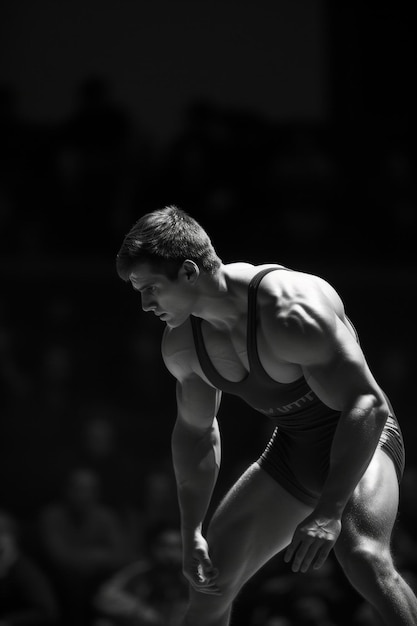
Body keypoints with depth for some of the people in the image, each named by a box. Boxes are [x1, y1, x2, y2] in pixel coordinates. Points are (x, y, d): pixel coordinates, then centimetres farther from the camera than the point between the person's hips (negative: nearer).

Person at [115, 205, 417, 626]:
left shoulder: (290, 314, -33)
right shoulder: (181, 344, -7)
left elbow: (366, 405, -35)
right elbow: (195, 431, 11)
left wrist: (328, 512, -43)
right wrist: (191, 535, 4)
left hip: (361, 442, -8)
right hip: (290, 451, 8)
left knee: (362, 557, -36)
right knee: (209, 580, 3)